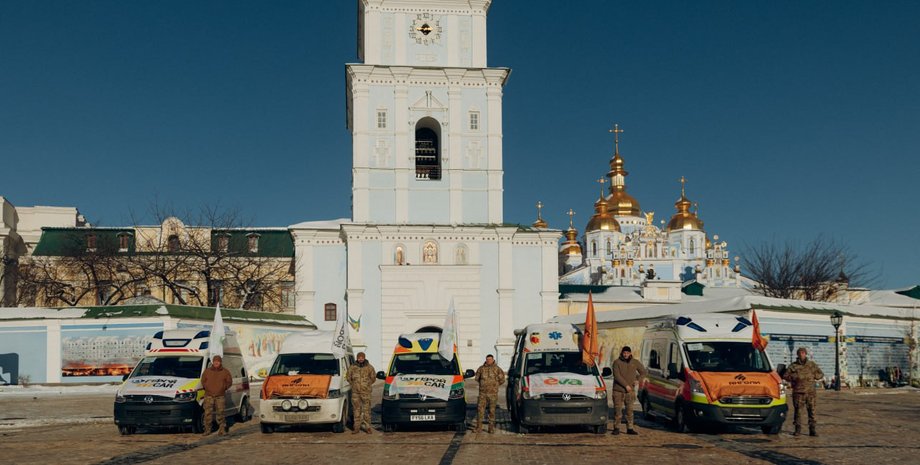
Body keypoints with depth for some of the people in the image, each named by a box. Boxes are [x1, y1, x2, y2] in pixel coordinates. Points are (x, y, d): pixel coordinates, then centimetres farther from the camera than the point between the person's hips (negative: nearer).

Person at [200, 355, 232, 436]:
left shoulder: (225, 372, 8)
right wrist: (206, 387, 2)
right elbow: (203, 381, 14)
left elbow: (229, 382, 9)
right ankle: (207, 430, 4)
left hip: (220, 396, -1)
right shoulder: (207, 371, 10)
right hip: (209, 396, 1)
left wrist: (223, 388, -1)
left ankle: (222, 429, 2)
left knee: (220, 413, -2)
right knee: (208, 413, -2)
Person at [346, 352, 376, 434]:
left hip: (366, 392, -1)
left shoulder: (369, 368, 1)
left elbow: (373, 378, 12)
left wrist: (368, 385, 10)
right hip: (355, 392, 2)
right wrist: (353, 385, 13)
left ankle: (368, 427, 4)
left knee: (366, 409, -1)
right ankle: (357, 428, 9)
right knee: (357, 410, 5)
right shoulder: (352, 367, 3)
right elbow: (348, 377, 15)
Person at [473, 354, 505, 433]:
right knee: (480, 409, -3)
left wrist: (495, 384, 8)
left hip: (493, 393, -1)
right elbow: (477, 378, 19)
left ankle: (491, 427, 10)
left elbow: (502, 380, 7)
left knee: (492, 410, 3)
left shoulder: (497, 369, 1)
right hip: (482, 393, 1)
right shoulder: (481, 368, 5)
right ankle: (478, 427, 3)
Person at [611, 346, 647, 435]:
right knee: (617, 410, -1)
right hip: (618, 391, -2)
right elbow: (617, 376, -13)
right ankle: (616, 428, 6)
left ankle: (630, 428, 8)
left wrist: (638, 380, 4)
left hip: (630, 391, 3)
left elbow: (644, 371, 19)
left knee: (629, 410, 3)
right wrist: (626, 385, -16)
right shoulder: (617, 362, -4)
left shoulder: (635, 362, 7)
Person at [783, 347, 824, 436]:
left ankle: (812, 430, 4)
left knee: (811, 411, -1)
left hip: (810, 392, 1)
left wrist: (813, 376, -2)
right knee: (798, 411, -2)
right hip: (798, 392, -1)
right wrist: (794, 377, -9)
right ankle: (798, 430, 4)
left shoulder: (812, 365, 12)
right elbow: (785, 376, 3)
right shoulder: (793, 366, 7)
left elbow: (821, 375, 14)